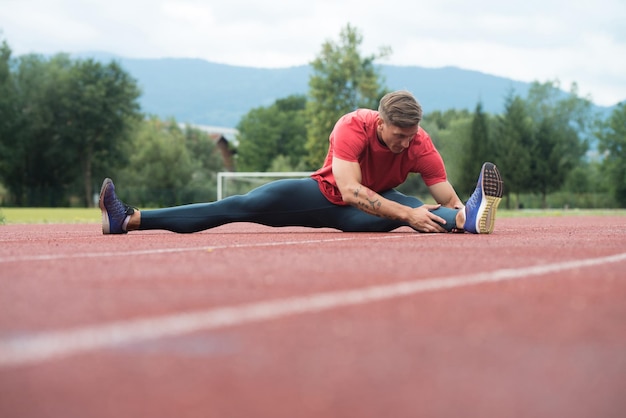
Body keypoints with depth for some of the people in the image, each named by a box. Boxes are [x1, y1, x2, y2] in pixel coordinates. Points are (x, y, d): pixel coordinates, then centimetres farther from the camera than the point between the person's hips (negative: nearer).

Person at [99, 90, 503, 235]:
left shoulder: (420, 145, -21)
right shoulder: (353, 127, -28)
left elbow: (448, 196, -22)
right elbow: (350, 190, -39)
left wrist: (460, 213, -47)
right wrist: (407, 215, -48)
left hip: (370, 207, 1)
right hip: (326, 195, -1)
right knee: (243, 206, -16)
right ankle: (129, 220, -24)